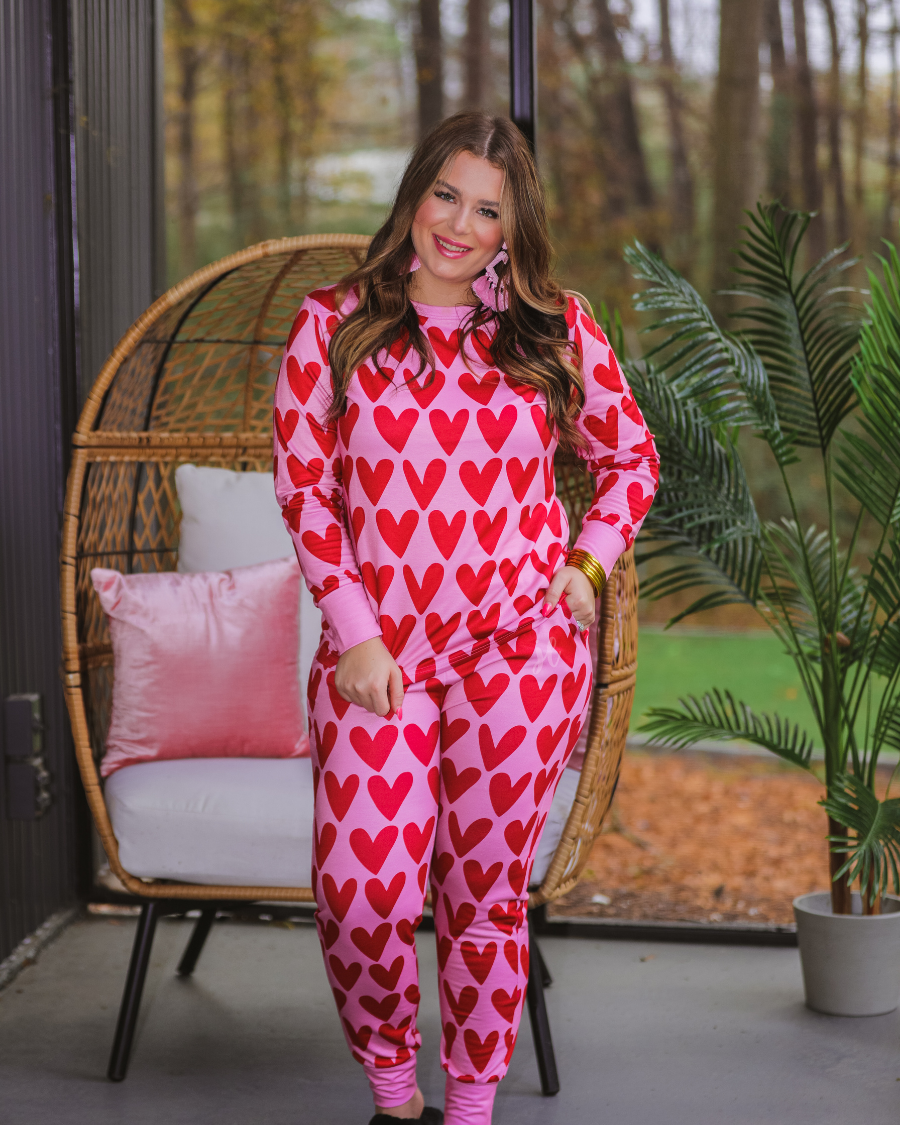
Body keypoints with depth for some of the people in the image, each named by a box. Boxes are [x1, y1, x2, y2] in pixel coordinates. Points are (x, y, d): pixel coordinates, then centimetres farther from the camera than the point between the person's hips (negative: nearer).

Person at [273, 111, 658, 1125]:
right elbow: (303, 484, 0)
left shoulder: (554, 328, 6)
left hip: (519, 652, 1)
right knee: (359, 886, -10)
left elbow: (632, 458, 17)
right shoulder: (334, 323, 3)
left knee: (485, 892, 6)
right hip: (375, 652, 0)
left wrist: (588, 560, 2)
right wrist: (355, 635, -6)